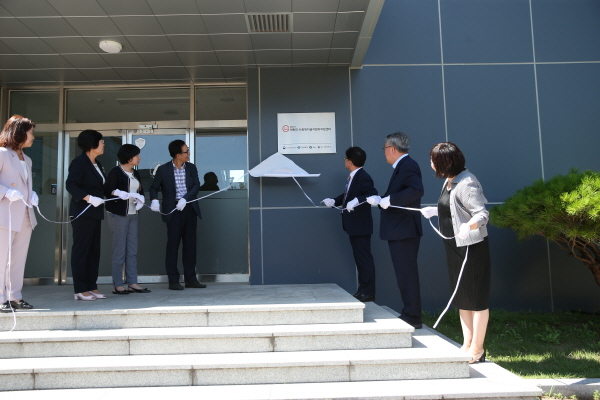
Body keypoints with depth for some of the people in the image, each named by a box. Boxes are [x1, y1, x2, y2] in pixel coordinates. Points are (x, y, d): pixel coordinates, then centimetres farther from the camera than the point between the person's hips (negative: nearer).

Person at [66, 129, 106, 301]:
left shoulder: (97, 164, 17)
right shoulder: (79, 162, -8)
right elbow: (71, 185, -18)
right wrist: (88, 198, -26)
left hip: (95, 214, 8)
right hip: (82, 214, -8)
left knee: (94, 251, 8)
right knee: (81, 251, -3)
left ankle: (92, 287, 13)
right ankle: (80, 290, 2)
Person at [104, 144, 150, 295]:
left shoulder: (136, 174, 15)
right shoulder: (116, 172, -7)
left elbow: (141, 191, 15)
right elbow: (107, 190, -16)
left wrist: (141, 199, -5)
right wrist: (120, 193, -31)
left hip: (133, 215, 7)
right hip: (118, 215, -7)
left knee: (132, 251, 6)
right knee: (119, 251, -4)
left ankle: (132, 283, 11)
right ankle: (117, 285, 3)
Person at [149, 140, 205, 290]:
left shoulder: (191, 168, 7)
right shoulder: (163, 169, -2)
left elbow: (196, 186, -2)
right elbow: (154, 188, 4)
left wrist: (185, 199, -17)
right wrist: (155, 200, -15)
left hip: (189, 209, 3)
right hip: (173, 210, -3)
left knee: (190, 244, 7)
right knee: (173, 244, 0)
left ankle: (190, 279, 15)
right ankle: (173, 281, 7)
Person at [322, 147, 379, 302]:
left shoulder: (362, 176, -18)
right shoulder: (352, 177, 11)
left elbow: (372, 194, -28)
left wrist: (356, 201, -38)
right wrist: (334, 201, 6)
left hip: (361, 225, -10)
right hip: (353, 225, 10)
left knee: (364, 258, -2)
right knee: (359, 258, 15)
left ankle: (368, 293, 7)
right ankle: (362, 290, 24)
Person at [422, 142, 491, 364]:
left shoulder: (466, 183, -20)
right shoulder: (449, 181, 9)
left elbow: (482, 214, -25)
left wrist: (469, 226, -43)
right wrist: (435, 211, 25)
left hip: (471, 246, -10)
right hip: (454, 245, 10)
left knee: (476, 299, 1)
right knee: (461, 298, 15)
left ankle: (477, 349, 11)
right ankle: (467, 345, 26)